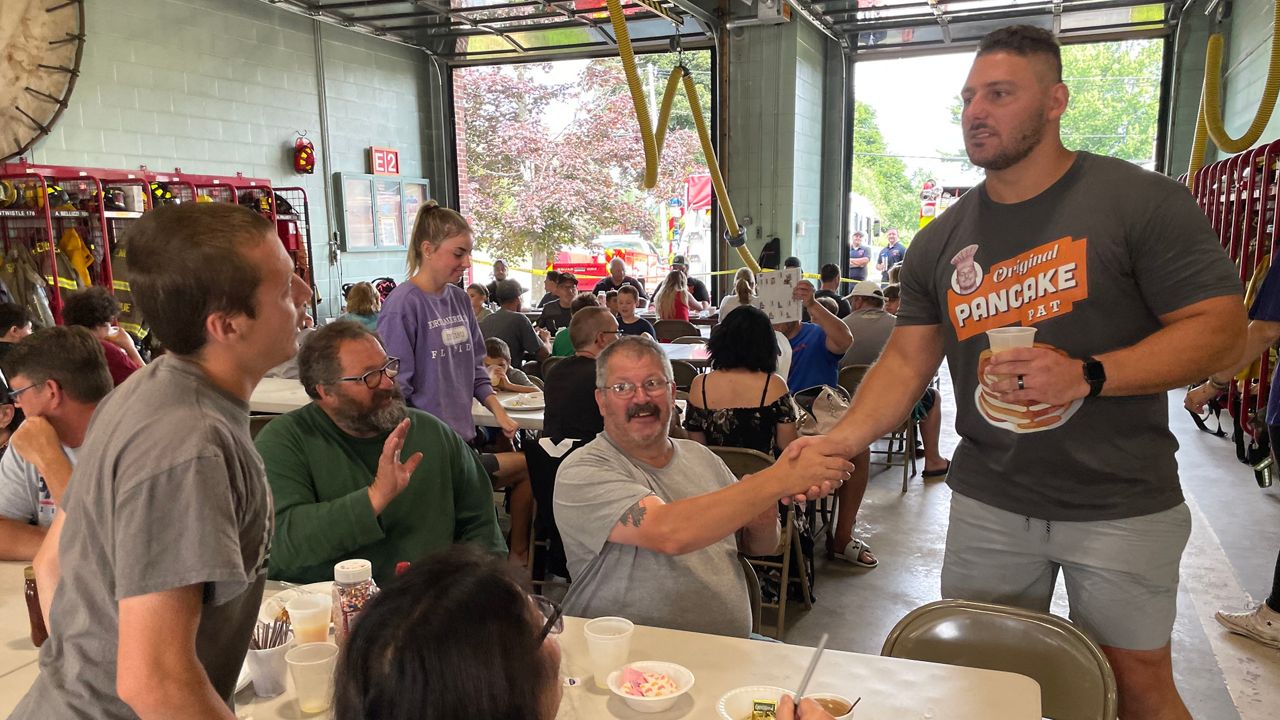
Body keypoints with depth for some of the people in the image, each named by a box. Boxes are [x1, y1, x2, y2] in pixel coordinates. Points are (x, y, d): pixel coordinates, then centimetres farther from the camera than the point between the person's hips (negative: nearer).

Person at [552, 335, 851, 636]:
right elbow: (668, 533, -26)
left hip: (732, 646, 5)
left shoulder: (700, 457, 11)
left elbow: (759, 546, 18)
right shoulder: (583, 472, -10)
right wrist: (778, 480, -23)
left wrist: (764, 518, -6)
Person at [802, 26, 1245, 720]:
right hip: (988, 502, 4)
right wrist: (839, 442, -13)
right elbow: (907, 359, 3)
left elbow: (1220, 328, -12)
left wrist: (1088, 375, -27)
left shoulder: (1143, 202, -10)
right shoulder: (941, 241, 3)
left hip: (1121, 506, -3)